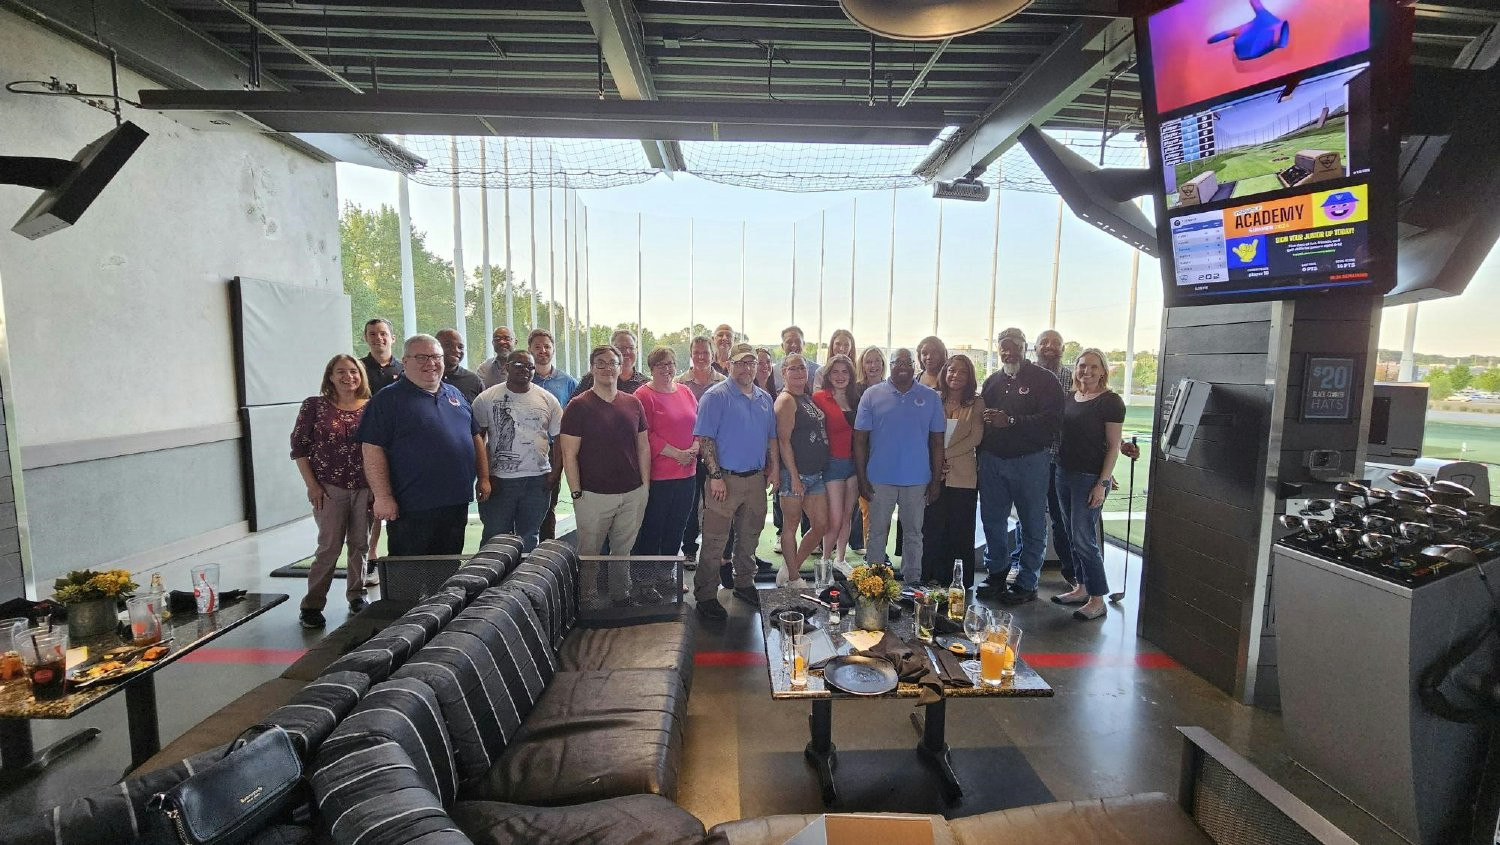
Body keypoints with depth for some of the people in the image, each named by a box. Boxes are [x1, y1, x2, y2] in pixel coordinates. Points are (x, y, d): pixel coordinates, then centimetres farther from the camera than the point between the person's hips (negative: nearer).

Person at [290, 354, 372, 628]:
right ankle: (312, 605, 11)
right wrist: (312, 485, -6)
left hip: (364, 488, 2)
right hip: (330, 488, -2)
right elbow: (299, 446, 0)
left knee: (360, 544, 9)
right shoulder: (314, 406, -1)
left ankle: (356, 596, 25)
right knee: (329, 546, -2)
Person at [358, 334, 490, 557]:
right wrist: (383, 497, -16)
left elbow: (475, 437, 19)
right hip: (412, 508, -6)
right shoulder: (388, 399, -5)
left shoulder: (455, 394, 14)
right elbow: (372, 450, -11)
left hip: (457, 503, 6)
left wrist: (483, 478, 13)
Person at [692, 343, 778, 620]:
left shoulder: (765, 398, 12)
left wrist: (775, 467, 7)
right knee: (714, 541, -1)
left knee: (749, 537, 18)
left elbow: (771, 437, 18)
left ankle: (744, 584, 34)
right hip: (725, 479, -6)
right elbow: (704, 438, -13)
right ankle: (705, 595, 10)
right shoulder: (716, 396, -9)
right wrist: (716, 476, -18)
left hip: (756, 479, 6)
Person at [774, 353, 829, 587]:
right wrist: (794, 476, -17)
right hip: (794, 473, -8)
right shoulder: (786, 400, -10)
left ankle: (790, 568, 24)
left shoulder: (808, 398, 15)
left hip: (816, 473, 9)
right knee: (791, 526, 5)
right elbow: (784, 440, -15)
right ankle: (793, 577, 17)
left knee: (821, 525, 10)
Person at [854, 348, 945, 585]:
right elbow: (860, 439, -2)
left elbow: (937, 441, 5)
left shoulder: (930, 397, 3)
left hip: (917, 480, 1)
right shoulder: (872, 395, -1)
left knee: (914, 533, 12)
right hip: (880, 479, -1)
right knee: (877, 532, 9)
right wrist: (862, 478, -6)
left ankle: (912, 582, 25)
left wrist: (936, 479, 1)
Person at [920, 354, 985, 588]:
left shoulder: (976, 404, 4)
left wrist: (946, 454, -13)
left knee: (960, 531, 5)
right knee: (932, 529, 5)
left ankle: (960, 584, 16)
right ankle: (931, 580, 16)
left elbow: (975, 438, -5)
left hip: (963, 476, -1)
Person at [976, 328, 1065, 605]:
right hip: (992, 459, 5)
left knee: (1033, 524, 4)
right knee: (992, 520, 12)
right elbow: (981, 415, 19)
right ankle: (996, 576, 27)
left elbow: (1052, 421, -17)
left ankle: (1026, 584, 15)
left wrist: (1011, 421, -23)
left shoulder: (1044, 381, -5)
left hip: (1030, 460, -5)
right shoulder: (993, 380, 14)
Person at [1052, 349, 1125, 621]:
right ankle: (1082, 588, 25)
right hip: (1064, 473, 7)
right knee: (1073, 535, 12)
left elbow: (1113, 446, -10)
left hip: (1090, 477, -6)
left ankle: (1098, 599, 6)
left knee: (1083, 538, -5)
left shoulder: (1110, 401, -8)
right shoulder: (1069, 399, 11)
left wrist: (1102, 483, -15)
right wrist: (1057, 466, 8)